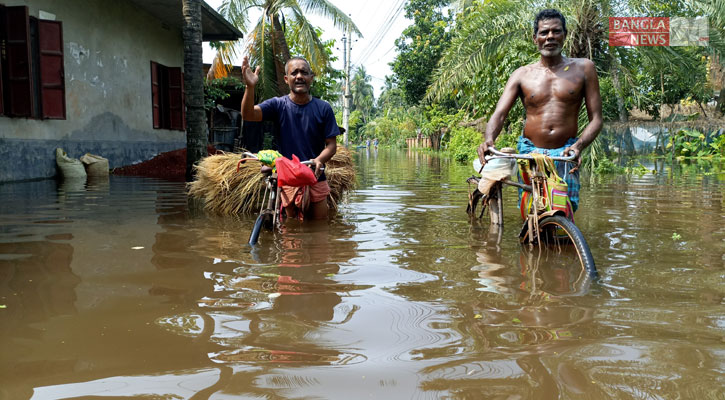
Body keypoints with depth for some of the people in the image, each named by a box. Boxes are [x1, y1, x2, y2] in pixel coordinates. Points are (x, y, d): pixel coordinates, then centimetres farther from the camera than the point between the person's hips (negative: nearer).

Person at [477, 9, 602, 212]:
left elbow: (596, 119, 4)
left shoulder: (583, 68, 8)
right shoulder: (522, 74, 9)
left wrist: (579, 145, -17)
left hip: (566, 156, -1)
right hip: (529, 153, 1)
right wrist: (488, 140, -24)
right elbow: (499, 113, -2)